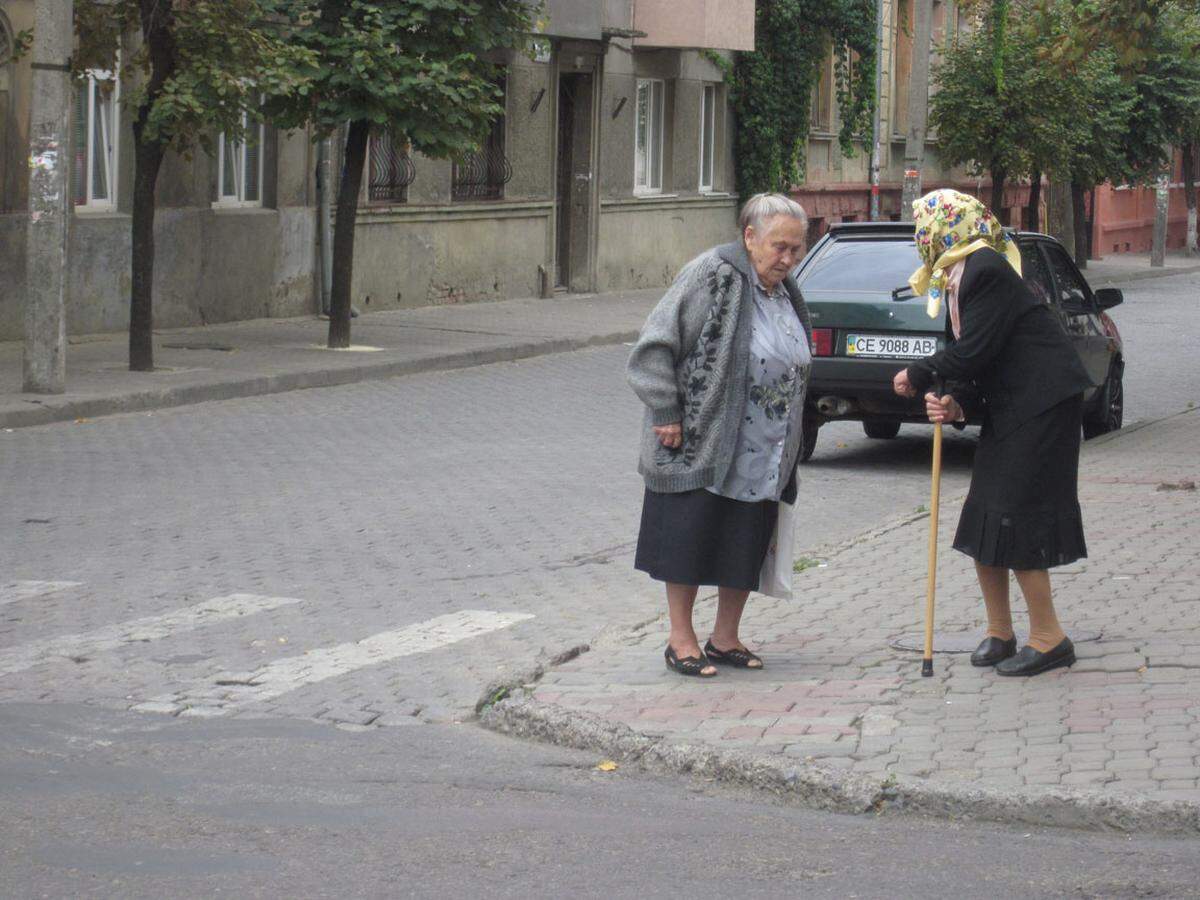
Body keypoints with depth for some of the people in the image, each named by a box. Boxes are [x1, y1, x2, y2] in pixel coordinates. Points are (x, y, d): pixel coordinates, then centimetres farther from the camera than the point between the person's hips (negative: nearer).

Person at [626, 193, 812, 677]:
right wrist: (666, 413, -17)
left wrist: (786, 447, 19)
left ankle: (725, 638, 24)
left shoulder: (785, 292, 10)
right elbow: (656, 345, -16)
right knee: (690, 541, 1)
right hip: (699, 447, -7)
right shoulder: (712, 275, -15)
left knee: (747, 546, 11)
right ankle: (680, 638, 12)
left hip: (762, 458, 7)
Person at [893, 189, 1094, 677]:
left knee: (1013, 517, -8)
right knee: (983, 522, 11)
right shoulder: (957, 278, 14)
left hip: (1039, 407, -10)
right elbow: (969, 354, 11)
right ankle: (999, 632, 20)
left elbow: (974, 351, -22)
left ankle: (1048, 638, -1)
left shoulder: (985, 271, -17)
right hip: (1009, 409, 10)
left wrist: (919, 376, -8)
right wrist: (956, 403, -8)